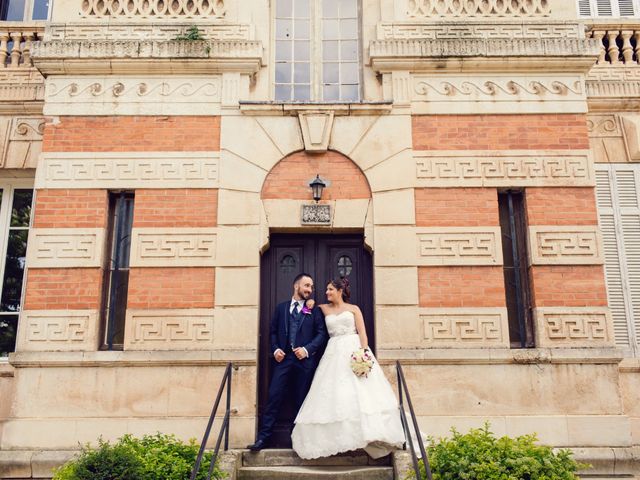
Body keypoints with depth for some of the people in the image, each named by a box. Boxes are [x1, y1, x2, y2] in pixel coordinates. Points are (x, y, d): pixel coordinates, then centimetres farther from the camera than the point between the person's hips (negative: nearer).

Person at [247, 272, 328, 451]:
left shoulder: (314, 310, 8)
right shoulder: (281, 308, 13)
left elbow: (322, 333, 1)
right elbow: (273, 331, 13)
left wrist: (307, 349, -12)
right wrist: (275, 349, -3)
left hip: (305, 360, -1)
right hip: (284, 358, 1)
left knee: (301, 401, 6)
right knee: (274, 397, -5)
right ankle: (262, 438, 0)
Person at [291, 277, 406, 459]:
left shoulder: (353, 309, 8)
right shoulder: (325, 309, 16)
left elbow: (362, 333, -1)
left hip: (354, 352, -3)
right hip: (334, 355, 3)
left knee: (360, 392, -12)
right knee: (334, 395, -4)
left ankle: (368, 433, -8)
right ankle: (340, 438, -1)